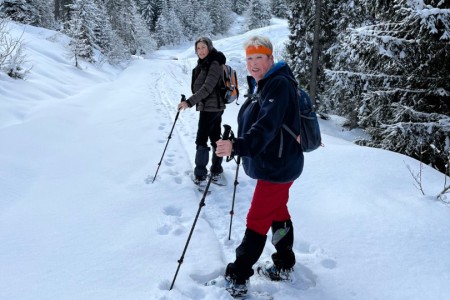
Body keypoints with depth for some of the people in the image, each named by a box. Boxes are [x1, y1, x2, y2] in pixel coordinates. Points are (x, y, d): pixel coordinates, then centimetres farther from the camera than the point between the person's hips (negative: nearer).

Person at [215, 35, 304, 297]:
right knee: (278, 212, 19)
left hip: (277, 166, -10)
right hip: (272, 164, 10)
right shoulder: (261, 85, 11)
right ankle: (284, 266, 34)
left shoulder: (279, 84, -21)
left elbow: (266, 126, -35)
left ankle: (237, 279, 5)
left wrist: (237, 146, -47)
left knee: (257, 220, -4)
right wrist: (238, 145, 16)